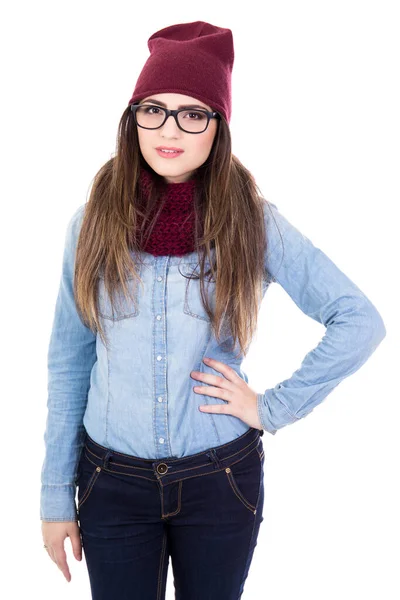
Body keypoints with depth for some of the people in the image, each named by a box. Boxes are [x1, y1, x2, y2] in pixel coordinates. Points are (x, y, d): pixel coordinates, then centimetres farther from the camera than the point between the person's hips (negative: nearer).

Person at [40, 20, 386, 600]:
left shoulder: (254, 222, -8)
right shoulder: (95, 221, -4)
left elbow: (361, 321, -6)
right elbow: (68, 363, 0)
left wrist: (274, 407, -10)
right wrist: (56, 494, 1)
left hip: (221, 480, 0)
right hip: (112, 480, 1)